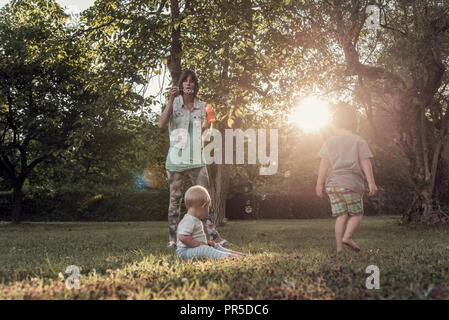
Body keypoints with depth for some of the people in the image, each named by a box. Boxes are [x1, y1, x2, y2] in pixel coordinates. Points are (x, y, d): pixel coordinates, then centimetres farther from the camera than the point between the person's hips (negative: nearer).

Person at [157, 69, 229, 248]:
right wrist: (171, 99, -20)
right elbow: (161, 124, -16)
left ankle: (214, 236, 1)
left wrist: (208, 119, 1)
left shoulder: (201, 106, 9)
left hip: (196, 159, 2)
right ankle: (172, 238, 11)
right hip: (176, 158, -2)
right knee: (175, 198, 4)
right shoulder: (174, 104, 1)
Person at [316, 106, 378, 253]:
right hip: (351, 182, -3)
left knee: (341, 216, 5)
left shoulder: (329, 142, 10)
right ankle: (347, 237, -17)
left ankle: (339, 249, -3)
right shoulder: (359, 141, 2)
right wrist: (371, 182, -6)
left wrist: (319, 184, 7)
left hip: (333, 183, 3)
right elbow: (365, 163, -4)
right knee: (356, 214, 7)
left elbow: (323, 164, 6)